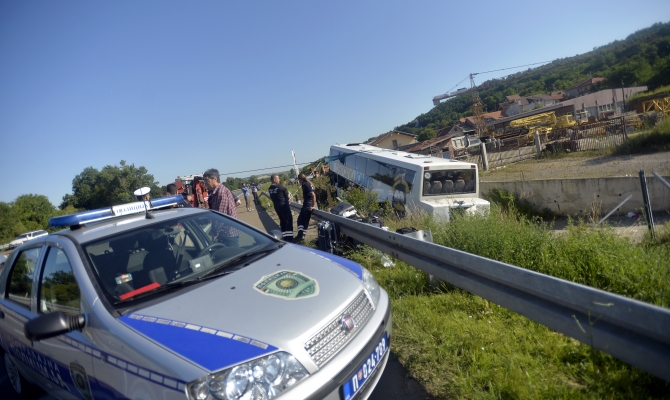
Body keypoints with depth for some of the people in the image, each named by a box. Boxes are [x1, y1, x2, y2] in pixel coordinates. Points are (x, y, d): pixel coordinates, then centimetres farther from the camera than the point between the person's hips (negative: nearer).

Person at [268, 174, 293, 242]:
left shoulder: (270, 188, 5)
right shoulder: (279, 186, -18)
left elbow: (272, 197, 10)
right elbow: (286, 192, -6)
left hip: (276, 206, 8)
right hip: (283, 205, -8)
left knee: (282, 220, 15)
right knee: (289, 220, -1)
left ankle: (285, 237, 18)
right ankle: (289, 238, -6)